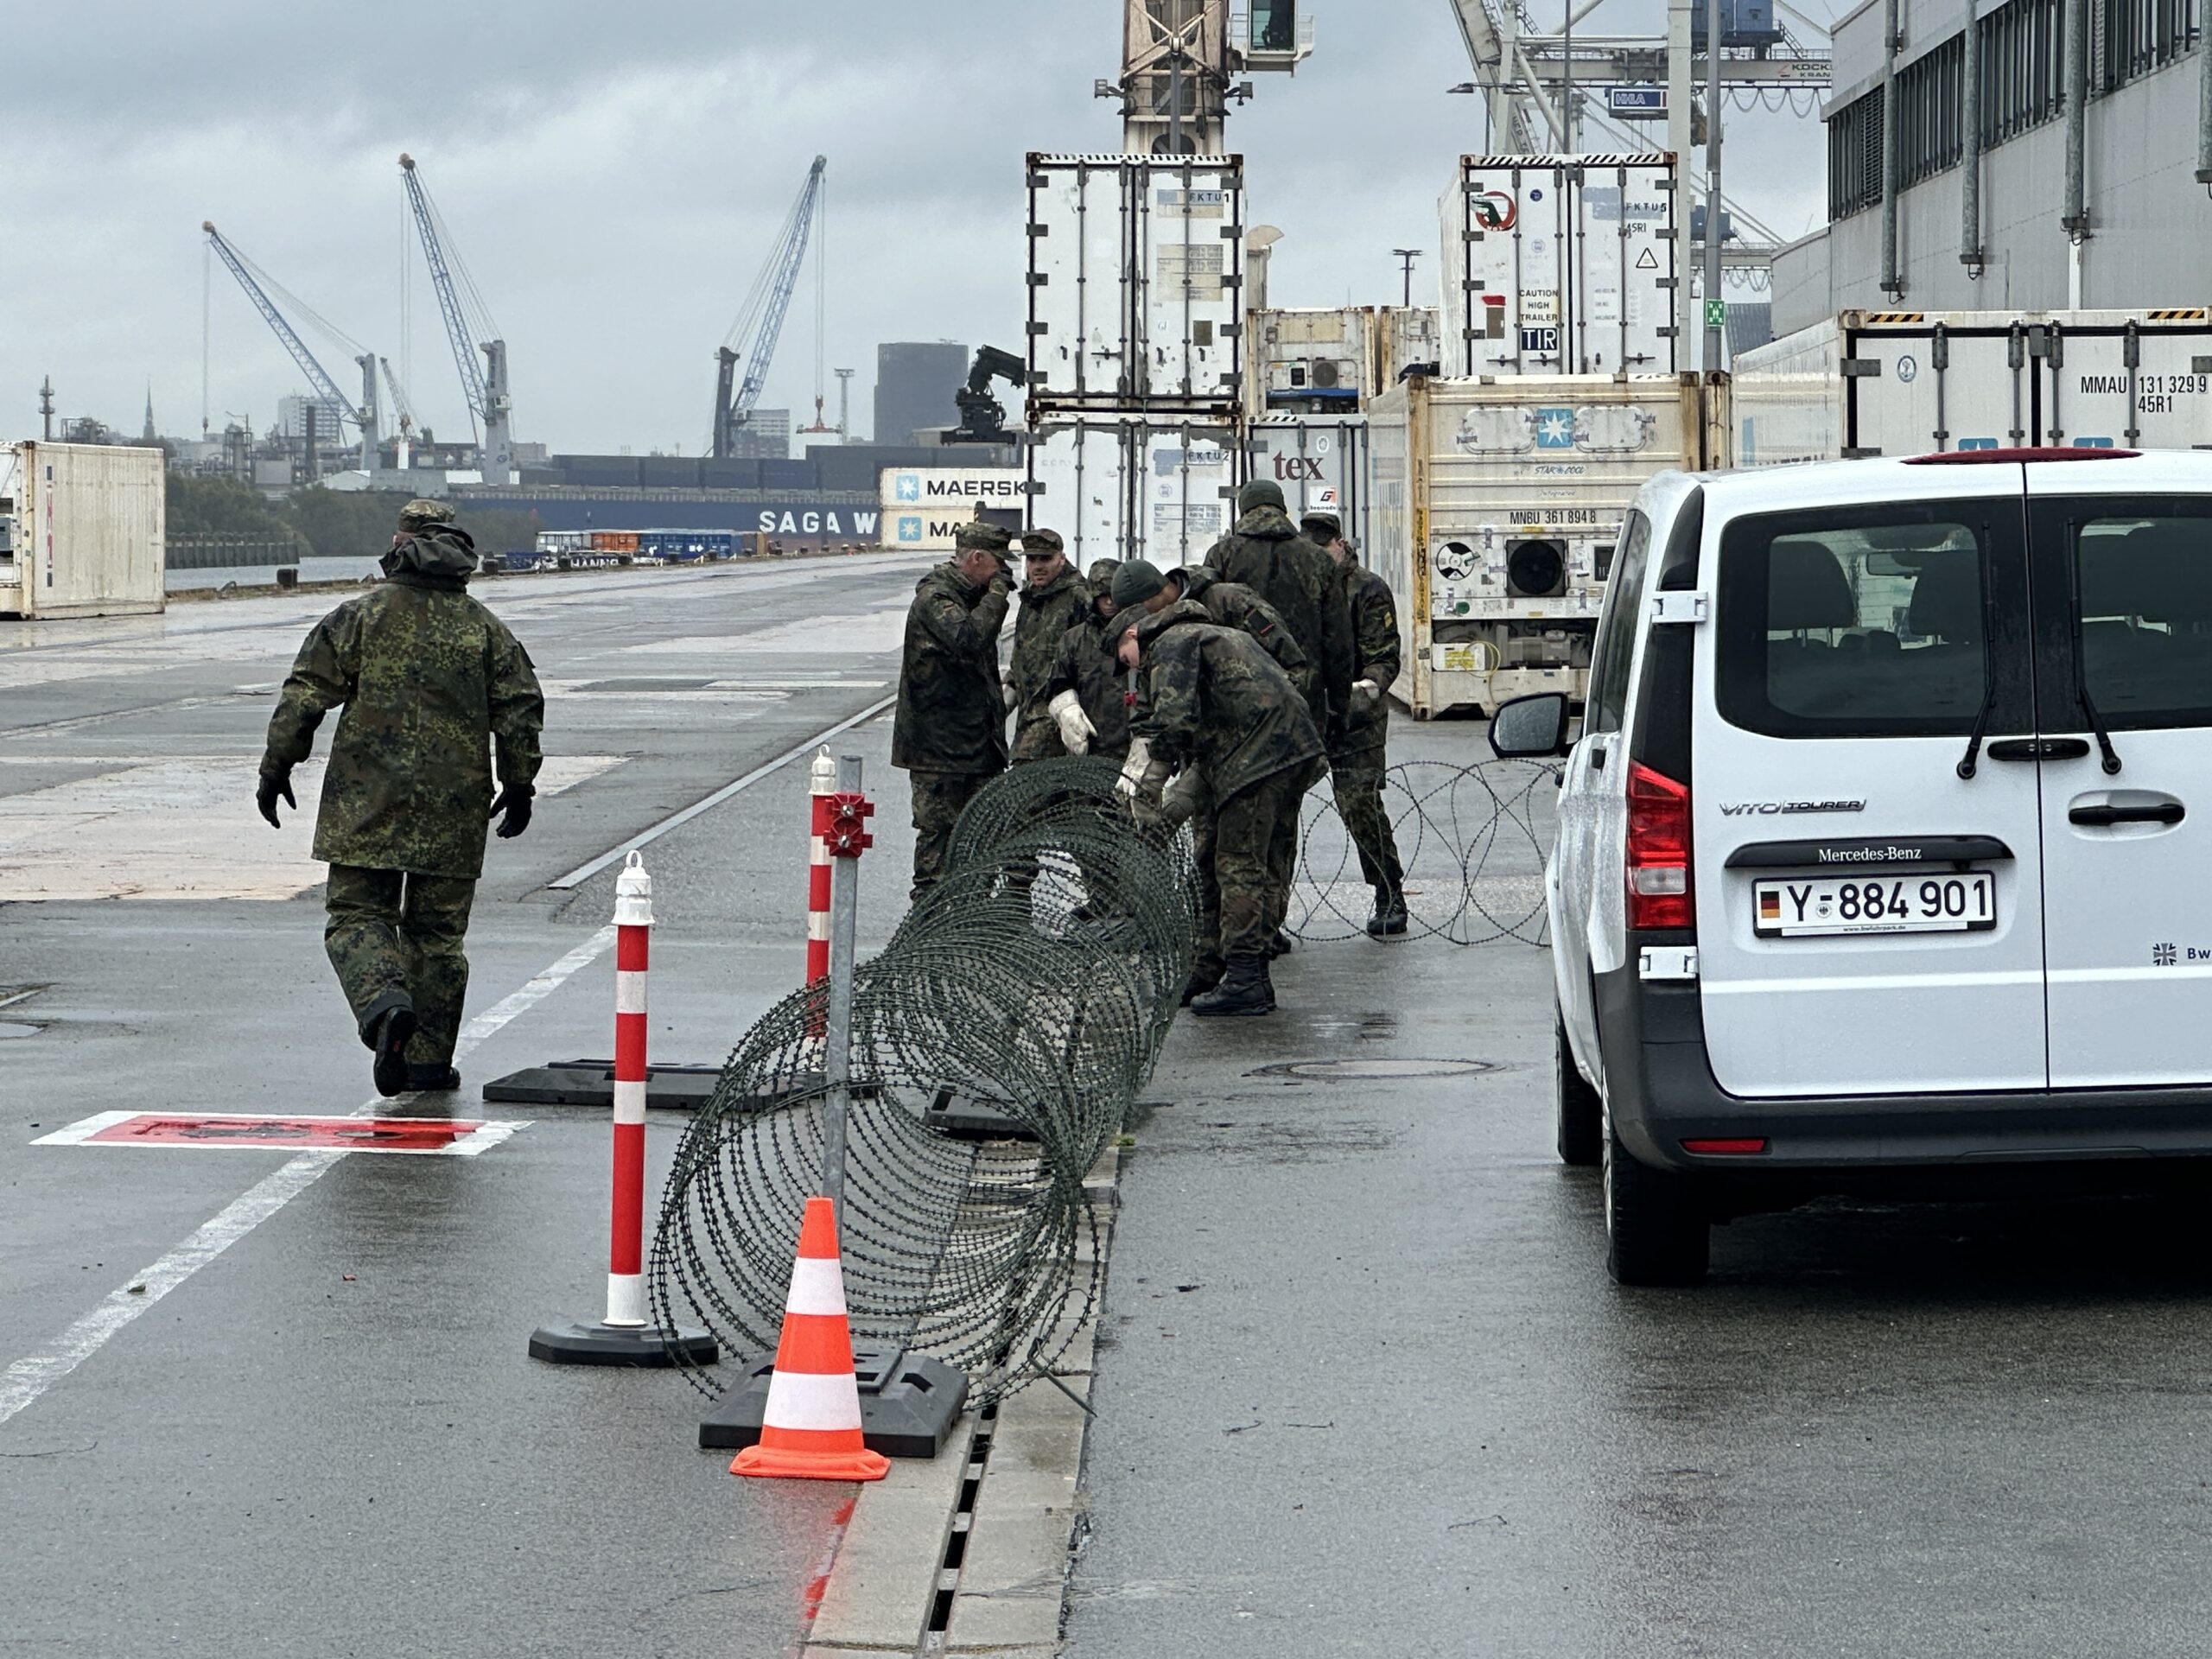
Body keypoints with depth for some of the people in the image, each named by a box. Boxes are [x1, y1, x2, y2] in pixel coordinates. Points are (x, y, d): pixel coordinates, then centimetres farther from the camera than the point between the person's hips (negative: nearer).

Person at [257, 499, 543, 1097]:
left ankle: (385, 1004, -24)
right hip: (453, 811, 2)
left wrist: (276, 768, 6)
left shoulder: (358, 616, -1)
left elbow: (305, 695, -3)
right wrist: (519, 786, 15)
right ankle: (429, 1061, 11)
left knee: (357, 914, 4)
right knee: (437, 930, 10)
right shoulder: (485, 628, 5)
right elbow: (521, 707, 4)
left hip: (367, 804, -2)